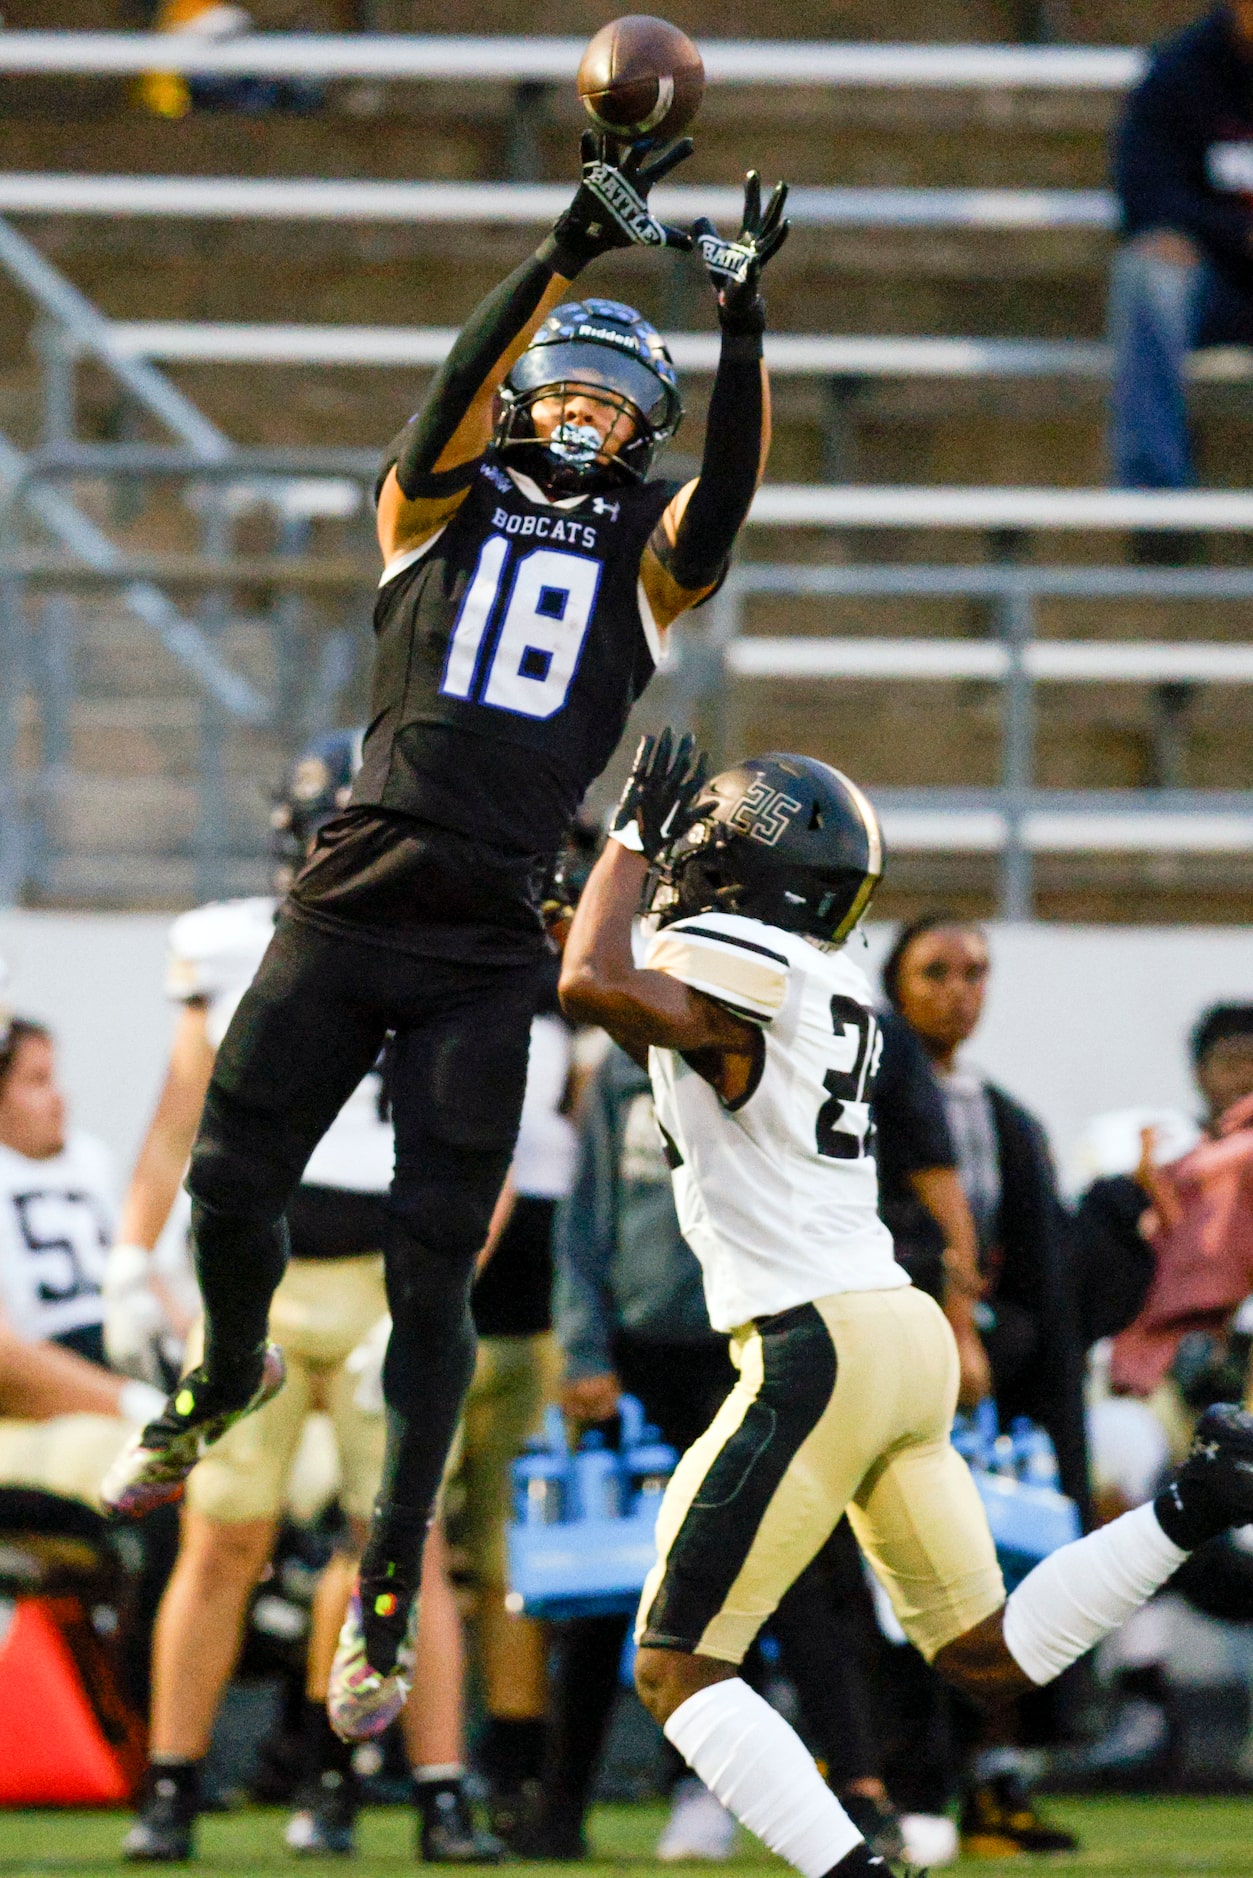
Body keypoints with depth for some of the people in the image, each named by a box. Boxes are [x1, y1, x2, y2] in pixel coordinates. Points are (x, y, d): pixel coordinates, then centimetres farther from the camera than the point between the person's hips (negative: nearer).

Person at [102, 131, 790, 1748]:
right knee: (229, 1191, 1)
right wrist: (572, 249, -18)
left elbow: (728, 496, -6)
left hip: (491, 947, 0)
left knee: (432, 1273, -2)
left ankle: (386, 1600, 3)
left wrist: (742, 324, -16)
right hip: (348, 910, 0)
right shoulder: (442, 507, 11)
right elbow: (459, 383, -7)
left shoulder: (643, 558, 13)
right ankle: (228, 1382, 35)